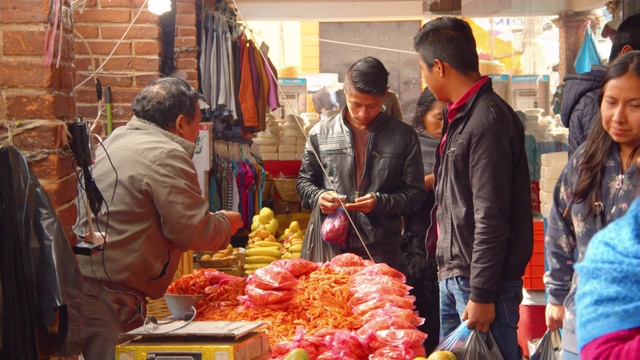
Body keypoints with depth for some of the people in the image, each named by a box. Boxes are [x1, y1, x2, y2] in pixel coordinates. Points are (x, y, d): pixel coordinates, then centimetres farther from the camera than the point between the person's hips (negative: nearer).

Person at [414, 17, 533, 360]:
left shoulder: (488, 120, -18)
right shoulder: (460, 115, 12)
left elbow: (491, 217, -21)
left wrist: (482, 293, -20)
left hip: (483, 280, -10)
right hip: (453, 277, 10)